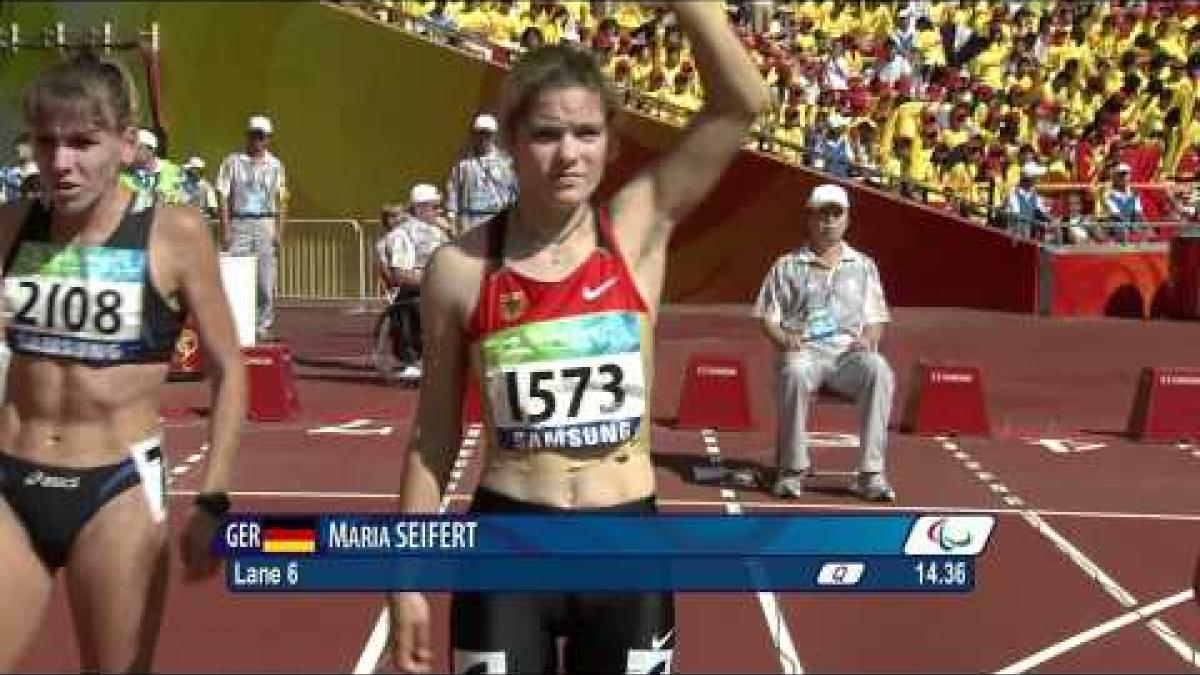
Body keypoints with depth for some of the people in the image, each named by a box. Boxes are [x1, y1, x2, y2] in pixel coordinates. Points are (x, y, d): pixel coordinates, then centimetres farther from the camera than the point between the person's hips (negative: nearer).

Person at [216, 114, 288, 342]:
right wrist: (225, 229, -6)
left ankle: (263, 326, 8)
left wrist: (279, 231, 1)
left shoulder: (275, 165, 10)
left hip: (266, 223, 1)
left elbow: (282, 201, 9)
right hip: (239, 223, -1)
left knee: (266, 280, 1)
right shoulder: (232, 162, 5)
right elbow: (224, 198, 2)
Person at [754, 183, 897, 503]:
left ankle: (870, 473, -33)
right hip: (803, 350, -1)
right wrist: (783, 338, -11)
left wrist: (868, 339, -4)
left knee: (879, 371, -34)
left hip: (850, 352, 1)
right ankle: (793, 468, -25)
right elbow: (768, 317, 11)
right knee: (794, 373, -39)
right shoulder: (787, 266, 16)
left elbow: (875, 320, 19)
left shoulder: (864, 266, 22)